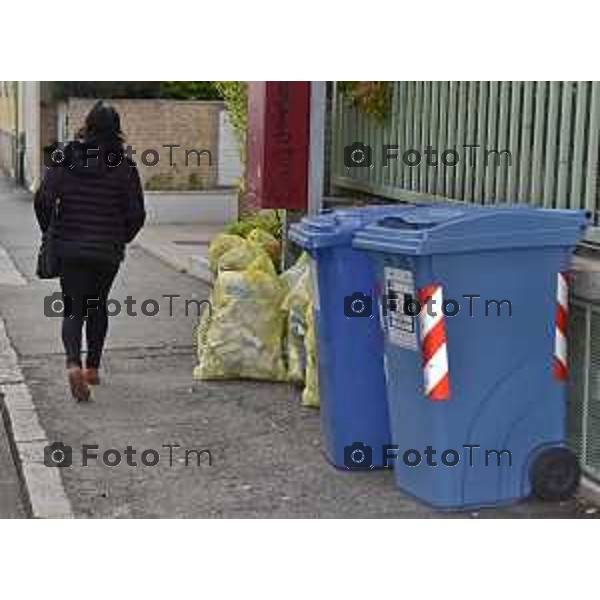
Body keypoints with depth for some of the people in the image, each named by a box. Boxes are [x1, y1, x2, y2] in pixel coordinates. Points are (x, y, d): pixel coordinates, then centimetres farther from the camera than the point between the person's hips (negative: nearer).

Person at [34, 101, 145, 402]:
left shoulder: (65, 159, -4)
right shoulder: (124, 166, -5)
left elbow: (43, 199, -9)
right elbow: (137, 213, -6)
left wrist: (50, 231, 7)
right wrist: (121, 239, 12)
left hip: (69, 249, 0)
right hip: (108, 251, 0)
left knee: (73, 309, 5)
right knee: (98, 306, 19)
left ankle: (74, 363, -18)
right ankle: (93, 368, 25)